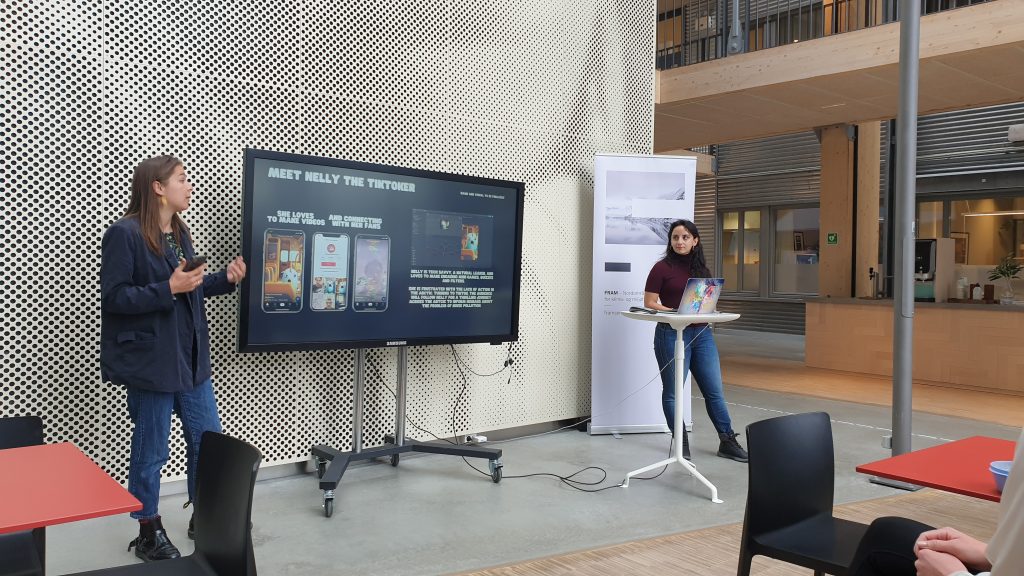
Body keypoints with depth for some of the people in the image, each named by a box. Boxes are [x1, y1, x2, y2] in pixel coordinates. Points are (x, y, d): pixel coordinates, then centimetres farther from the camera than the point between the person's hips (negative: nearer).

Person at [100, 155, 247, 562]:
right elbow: (113, 298, -17)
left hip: (190, 357, 8)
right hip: (150, 360, -8)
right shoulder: (124, 233, -13)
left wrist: (225, 279, 3)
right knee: (151, 451, 5)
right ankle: (148, 533, 23)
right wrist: (168, 289, -25)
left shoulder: (179, 233, 12)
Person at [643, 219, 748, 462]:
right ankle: (681, 442, 18)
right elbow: (649, 304, -6)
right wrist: (675, 312, -19)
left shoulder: (701, 269, 11)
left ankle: (727, 441, 16)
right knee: (672, 391, 4)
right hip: (671, 333, -5)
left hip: (701, 333, 5)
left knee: (714, 390, 7)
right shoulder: (662, 268, -4)